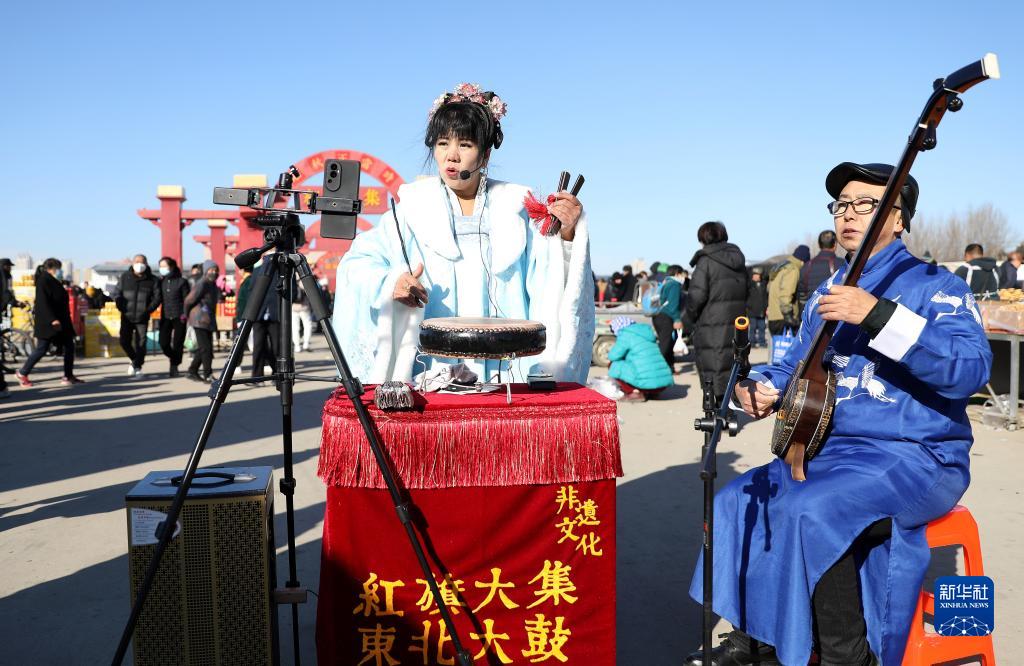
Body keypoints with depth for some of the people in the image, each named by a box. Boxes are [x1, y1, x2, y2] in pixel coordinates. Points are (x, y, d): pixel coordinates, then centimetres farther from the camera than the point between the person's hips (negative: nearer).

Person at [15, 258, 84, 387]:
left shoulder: (53, 281, 15)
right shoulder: (43, 281, -13)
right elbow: (43, 303, -23)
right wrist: (52, 319, -30)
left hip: (60, 321, 9)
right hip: (47, 323, -9)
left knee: (69, 347, 5)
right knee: (42, 348, -3)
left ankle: (69, 376, 8)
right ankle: (22, 373, 11)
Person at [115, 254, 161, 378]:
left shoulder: (152, 280, 0)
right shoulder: (125, 277, 5)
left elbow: (157, 297, 0)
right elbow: (118, 293, 8)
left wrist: (148, 310, -13)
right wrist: (121, 307, -7)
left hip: (142, 317, -2)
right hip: (127, 316, 2)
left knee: (141, 342, -4)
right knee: (124, 341, 0)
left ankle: (137, 367, 8)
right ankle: (134, 359, 27)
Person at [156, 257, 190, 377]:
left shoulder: (181, 281, -1)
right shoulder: (161, 282, 8)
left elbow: (187, 299, -2)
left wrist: (185, 314, -12)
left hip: (179, 316, -3)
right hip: (165, 316, 3)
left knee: (177, 343, 0)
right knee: (163, 343, -4)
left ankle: (174, 366, 15)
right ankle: (175, 360, 23)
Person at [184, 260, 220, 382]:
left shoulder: (214, 285, 15)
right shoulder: (201, 284, -12)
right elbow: (189, 300, -10)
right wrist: (187, 314, 6)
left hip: (209, 321, 9)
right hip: (200, 321, -9)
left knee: (203, 348, 12)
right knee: (205, 348, -10)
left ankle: (192, 372, 23)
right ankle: (208, 374, -9)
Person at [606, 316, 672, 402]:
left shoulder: (626, 335, -3)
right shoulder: (646, 333, 20)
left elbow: (613, 356, -3)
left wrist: (611, 352, 19)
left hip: (647, 383, -8)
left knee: (614, 366, 3)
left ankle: (636, 393, -6)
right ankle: (652, 393, 14)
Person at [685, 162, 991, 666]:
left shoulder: (934, 286, -8)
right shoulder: (826, 294, 15)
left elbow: (970, 369, -25)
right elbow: (797, 365, 22)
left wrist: (877, 315, -33)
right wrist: (762, 388, -1)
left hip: (917, 458, -8)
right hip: (829, 451, 8)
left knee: (809, 510, -31)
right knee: (738, 500, 0)